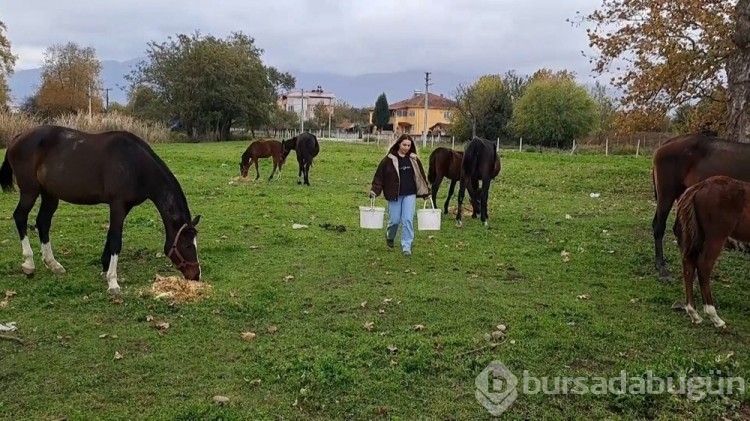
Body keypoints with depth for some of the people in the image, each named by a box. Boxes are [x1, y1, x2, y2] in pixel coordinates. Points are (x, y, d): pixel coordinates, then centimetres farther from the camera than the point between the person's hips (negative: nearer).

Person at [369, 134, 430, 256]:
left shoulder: (414, 159, 4)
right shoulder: (389, 159, -6)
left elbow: (421, 176, 12)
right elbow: (379, 176, -5)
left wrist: (426, 192, 11)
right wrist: (374, 190, -12)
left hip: (410, 195, 2)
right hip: (394, 195, -2)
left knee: (408, 220, -4)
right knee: (395, 220, 4)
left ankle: (406, 247, 3)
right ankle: (389, 236, 37)